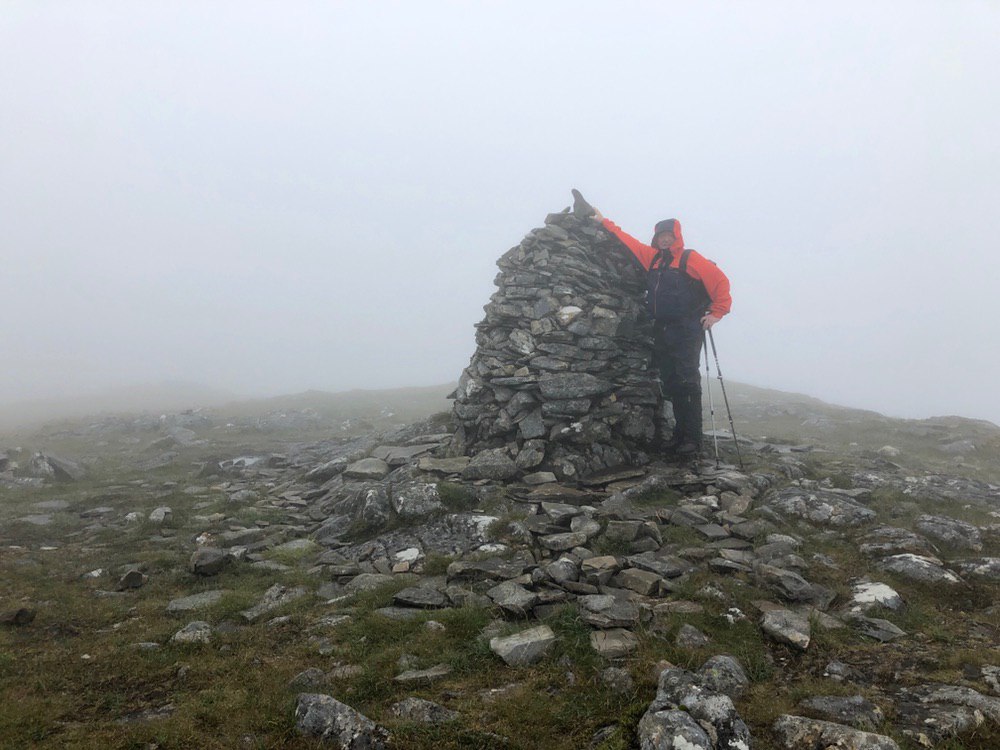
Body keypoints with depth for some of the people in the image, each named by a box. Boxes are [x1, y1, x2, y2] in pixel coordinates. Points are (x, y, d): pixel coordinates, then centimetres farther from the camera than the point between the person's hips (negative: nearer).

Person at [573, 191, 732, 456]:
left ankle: (693, 439, -8)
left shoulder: (690, 259, -1)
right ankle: (681, 432, 14)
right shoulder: (652, 257, 16)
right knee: (671, 384, 7)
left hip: (687, 331, -6)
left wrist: (717, 312, -7)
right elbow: (627, 240, 22)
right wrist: (602, 220, 23)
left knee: (687, 382, -9)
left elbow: (719, 280, -5)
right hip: (661, 331, 6)